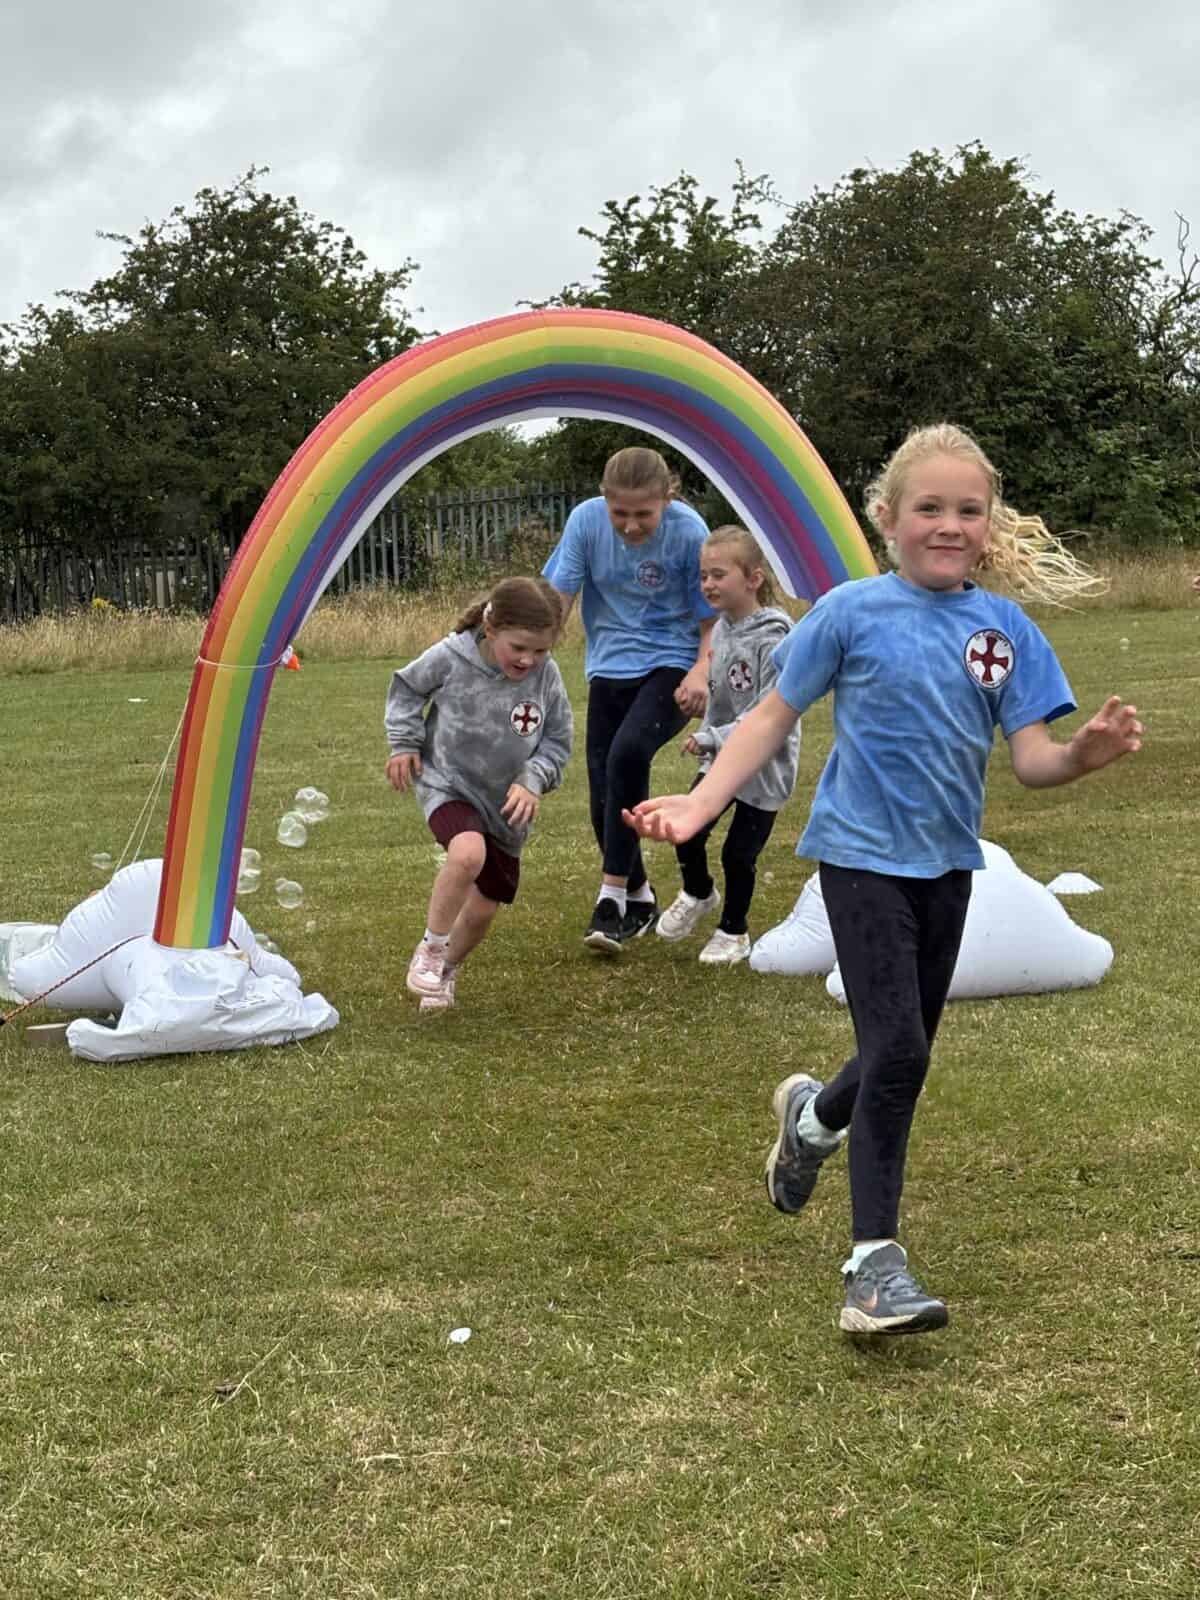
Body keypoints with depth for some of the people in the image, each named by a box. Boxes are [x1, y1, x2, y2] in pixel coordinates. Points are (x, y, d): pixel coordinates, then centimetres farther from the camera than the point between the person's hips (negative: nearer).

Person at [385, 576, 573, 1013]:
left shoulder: (546, 677, -13)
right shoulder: (451, 658, -18)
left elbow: (557, 742, 0)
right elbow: (406, 687, 2)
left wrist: (532, 781, -15)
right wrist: (404, 743, -4)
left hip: (505, 803, 4)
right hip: (446, 784, -4)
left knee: (484, 907, 11)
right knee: (468, 853, -34)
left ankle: (446, 970, 42)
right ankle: (431, 948, -11)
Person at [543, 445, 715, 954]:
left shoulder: (688, 532, -17)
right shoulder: (586, 520, -10)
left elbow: (711, 618, -9)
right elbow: (557, 597, -8)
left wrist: (701, 671, -24)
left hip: (671, 665, -4)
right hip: (609, 668, 4)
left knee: (628, 753, -31)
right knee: (604, 798, 2)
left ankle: (612, 895, -22)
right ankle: (639, 898, 28)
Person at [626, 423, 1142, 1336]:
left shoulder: (1006, 630, -1)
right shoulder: (852, 612, -9)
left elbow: (1031, 757, -5)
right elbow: (775, 716, -4)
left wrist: (1084, 755, -27)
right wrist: (701, 802, -13)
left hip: (947, 863, 5)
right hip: (864, 856, -5)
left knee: (905, 1054, 15)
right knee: (898, 1052, -13)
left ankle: (813, 1118, 49)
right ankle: (875, 1263, -4)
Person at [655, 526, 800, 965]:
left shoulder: (772, 641, -24)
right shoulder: (720, 630, -1)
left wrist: (712, 739, -28)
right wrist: (704, 737, 7)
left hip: (763, 767, -6)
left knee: (738, 854, 5)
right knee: (687, 833, 5)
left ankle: (733, 931, 28)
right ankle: (698, 894, 35)